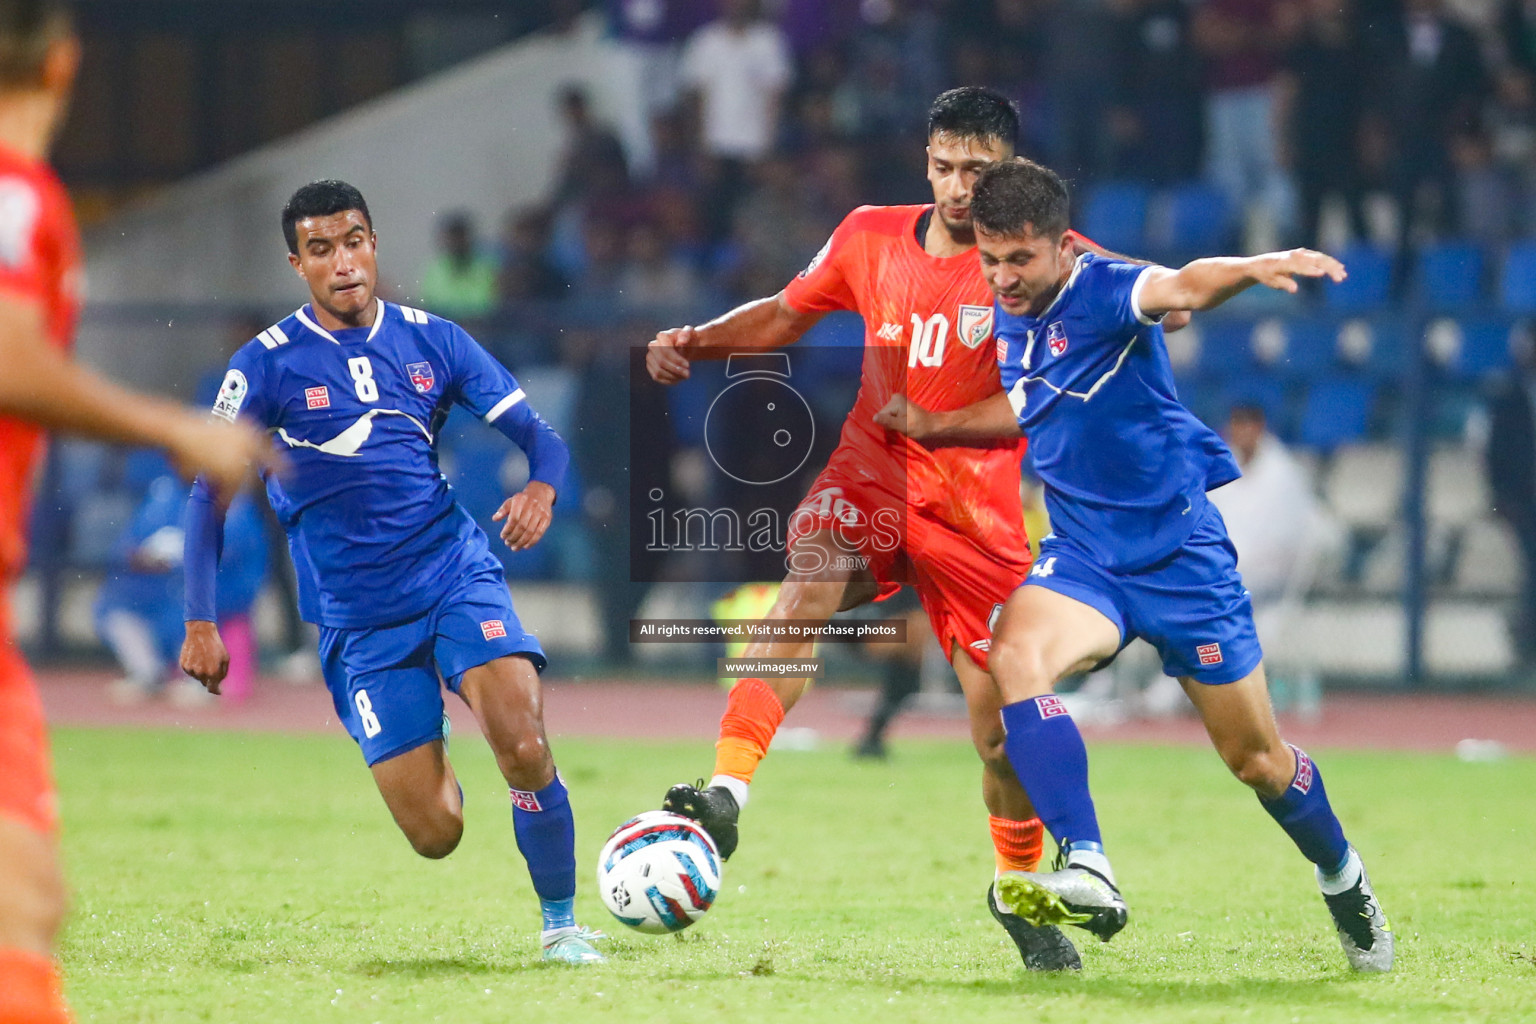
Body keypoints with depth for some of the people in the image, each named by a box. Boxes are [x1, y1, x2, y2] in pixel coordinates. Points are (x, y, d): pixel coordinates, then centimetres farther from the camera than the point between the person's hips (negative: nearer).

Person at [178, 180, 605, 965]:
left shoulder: (431, 341, 4)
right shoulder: (268, 364, -4)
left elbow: (537, 434, 6)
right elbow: (209, 493, 0)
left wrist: (542, 488, -17)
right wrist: (200, 625, -6)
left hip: (456, 575, 1)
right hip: (359, 620, -1)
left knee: (524, 745, -25)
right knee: (436, 836, -7)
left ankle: (561, 924, -4)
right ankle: (431, 771, 33)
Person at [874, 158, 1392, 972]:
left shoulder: (1103, 293, -17)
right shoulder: (1011, 318, 4)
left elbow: (1181, 288, -41)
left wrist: (1255, 268, -61)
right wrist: (929, 426, 22)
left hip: (1179, 550, -5)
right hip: (1082, 554, 5)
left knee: (1255, 758, 6)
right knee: (1016, 654, -29)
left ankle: (1344, 881, 37)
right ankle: (1087, 875, -37)